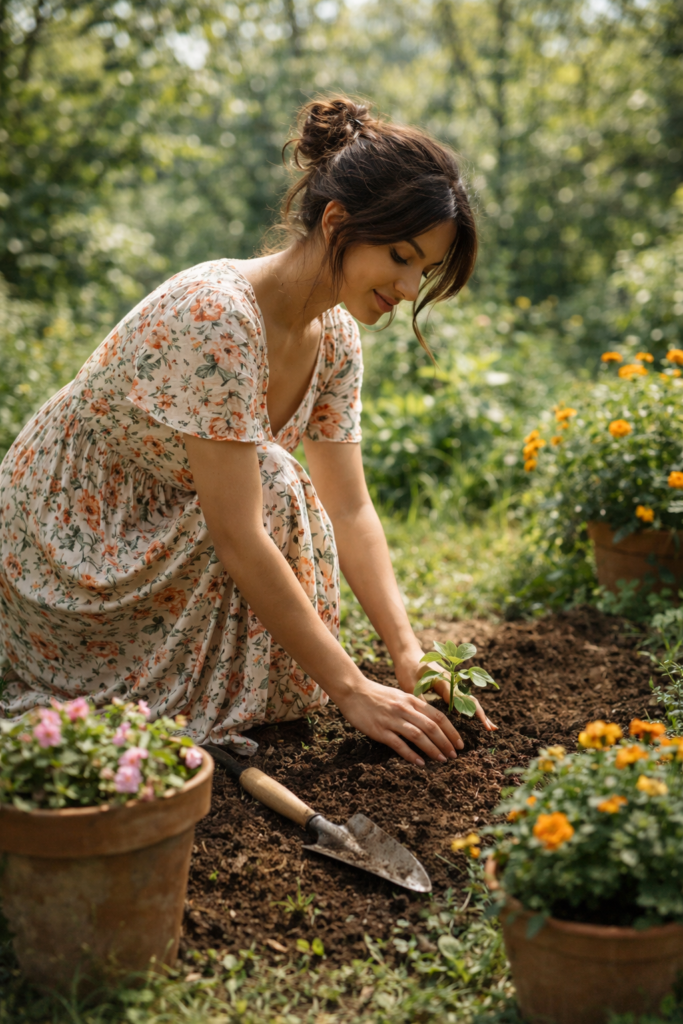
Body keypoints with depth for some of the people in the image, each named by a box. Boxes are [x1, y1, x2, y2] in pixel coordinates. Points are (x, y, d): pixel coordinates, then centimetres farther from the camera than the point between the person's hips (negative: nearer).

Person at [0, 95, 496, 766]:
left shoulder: (334, 335, -5)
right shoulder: (217, 315, -31)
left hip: (158, 524, 8)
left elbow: (350, 510, -5)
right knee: (273, 491, -25)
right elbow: (238, 536, -34)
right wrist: (352, 691, -31)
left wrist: (408, 653, -15)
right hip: (62, 533, -8)